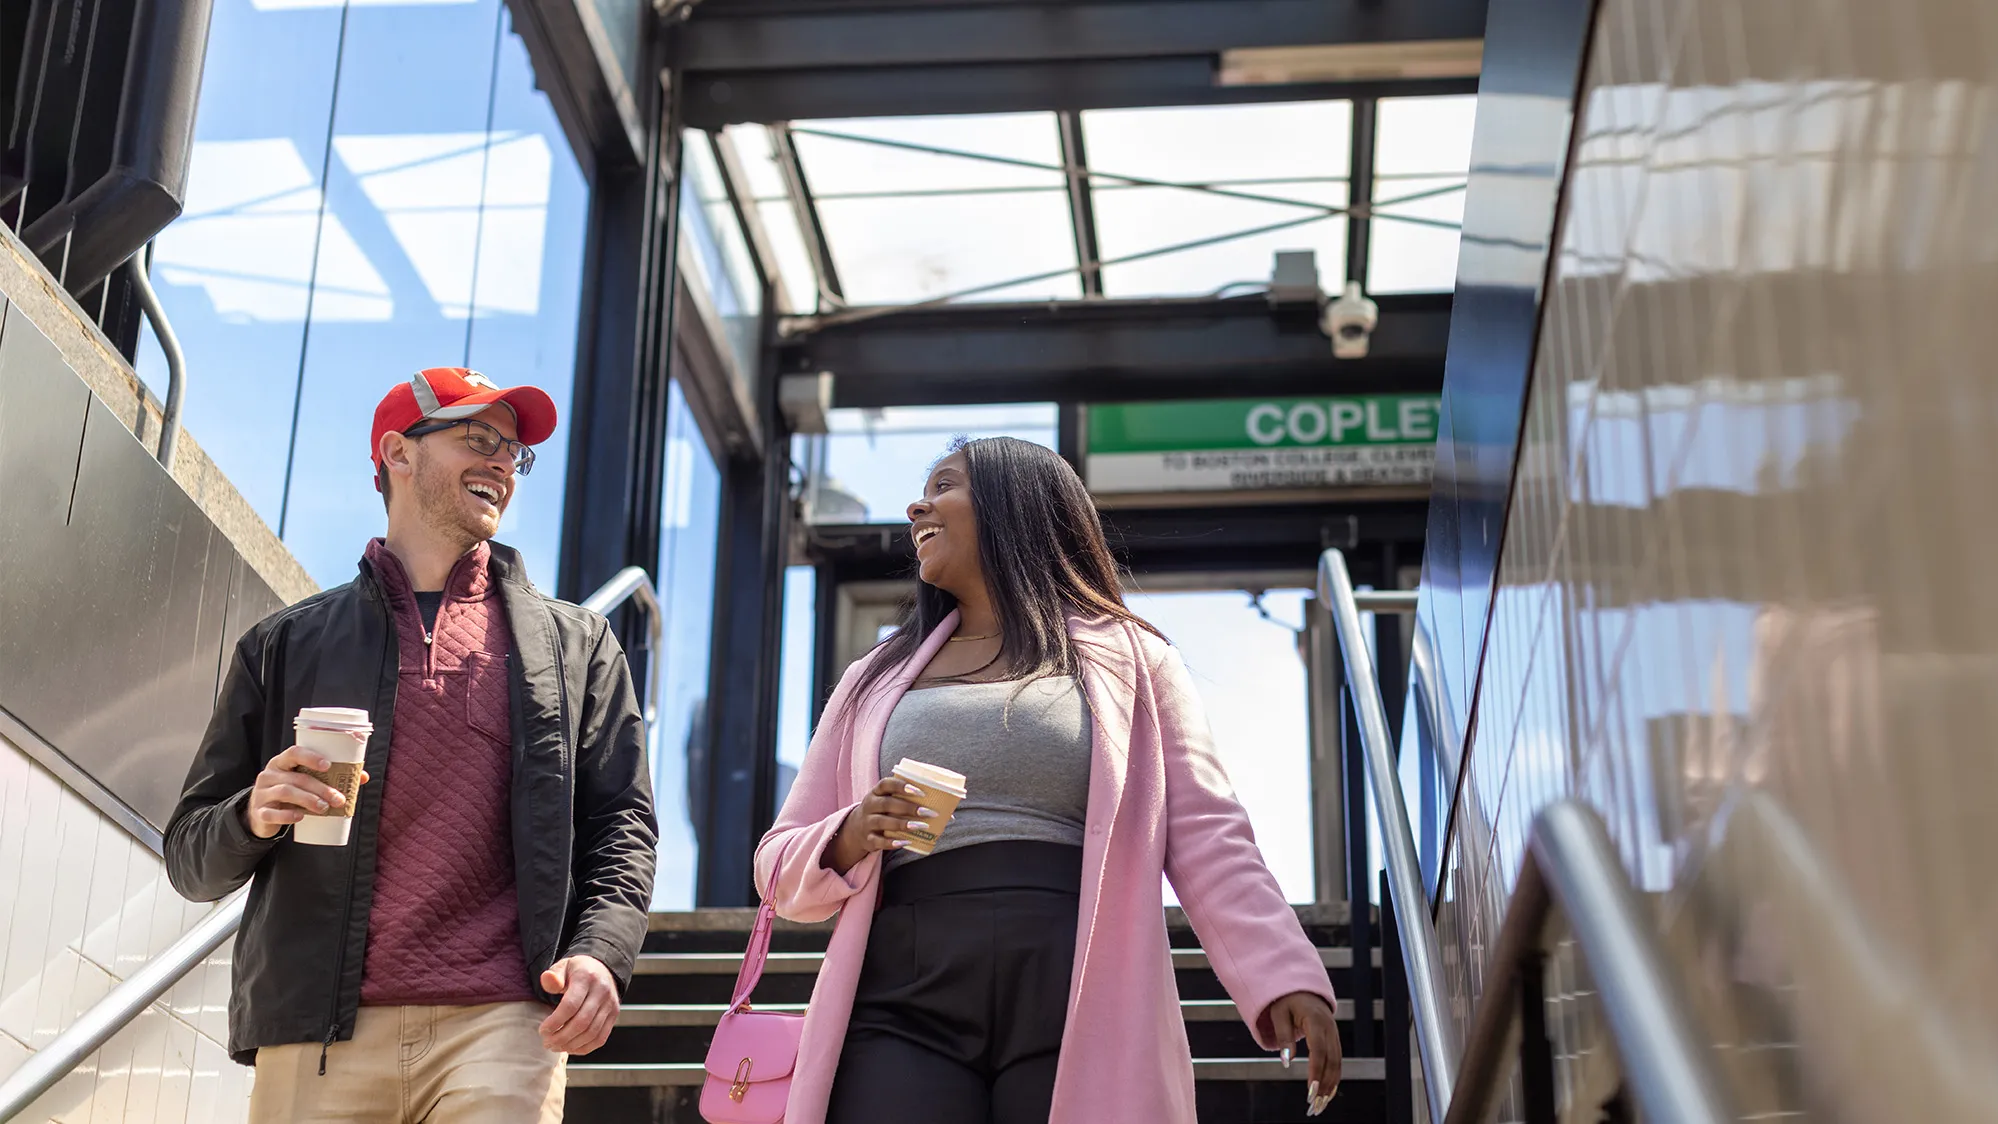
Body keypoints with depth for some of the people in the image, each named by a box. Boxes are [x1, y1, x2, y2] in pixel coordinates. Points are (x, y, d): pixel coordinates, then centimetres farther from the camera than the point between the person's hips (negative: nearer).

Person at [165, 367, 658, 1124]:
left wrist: (601, 951, -9)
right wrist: (253, 818, -8)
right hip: (316, 1036, 1)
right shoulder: (287, 646, 16)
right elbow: (190, 855, 15)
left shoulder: (575, 645, 17)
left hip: (499, 1030, 0)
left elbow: (621, 825, 10)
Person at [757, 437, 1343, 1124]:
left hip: (1079, 1019, -2)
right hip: (904, 1012, 2)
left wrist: (1284, 977, -13)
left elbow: (1206, 839, 3)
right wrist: (847, 842, -2)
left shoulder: (1128, 659, 15)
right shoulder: (874, 681, 23)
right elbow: (781, 869, 21)